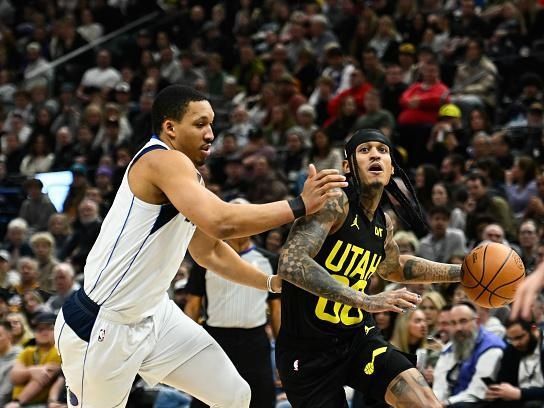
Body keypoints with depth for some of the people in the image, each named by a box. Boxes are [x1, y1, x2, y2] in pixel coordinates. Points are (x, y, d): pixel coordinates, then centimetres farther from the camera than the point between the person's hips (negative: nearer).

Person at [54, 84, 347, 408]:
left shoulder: (186, 175, 10)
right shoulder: (163, 161, -21)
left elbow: (209, 251, 24)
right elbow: (220, 222, -36)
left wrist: (271, 283, 17)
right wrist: (299, 206, -29)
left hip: (153, 316, 10)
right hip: (100, 326, -10)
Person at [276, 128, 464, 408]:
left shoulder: (383, 223, 7)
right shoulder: (334, 203, -17)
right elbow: (291, 264, -32)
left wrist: (461, 273, 21)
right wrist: (368, 301, -36)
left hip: (358, 338, 6)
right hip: (307, 350, -6)